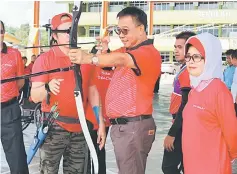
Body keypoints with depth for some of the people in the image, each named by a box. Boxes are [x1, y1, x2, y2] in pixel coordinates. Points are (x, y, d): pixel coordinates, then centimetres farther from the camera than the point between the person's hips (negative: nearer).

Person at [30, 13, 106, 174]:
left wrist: (101, 123, 6)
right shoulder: (45, 59, -4)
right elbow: (35, 96, -9)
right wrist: (47, 87, -30)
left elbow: (93, 91, 11)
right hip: (54, 128, -3)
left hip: (80, 127, 4)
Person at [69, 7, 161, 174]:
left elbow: (121, 59, -34)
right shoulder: (125, 50, 15)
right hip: (120, 125, 9)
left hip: (133, 126, -9)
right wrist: (103, 47, -12)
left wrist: (89, 58, -47)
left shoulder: (150, 53, -16)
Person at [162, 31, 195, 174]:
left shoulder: (188, 71, -18)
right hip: (183, 126, 10)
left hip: (182, 128, -10)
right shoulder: (186, 69, 13)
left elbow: (185, 106, -23)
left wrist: (171, 133, -21)